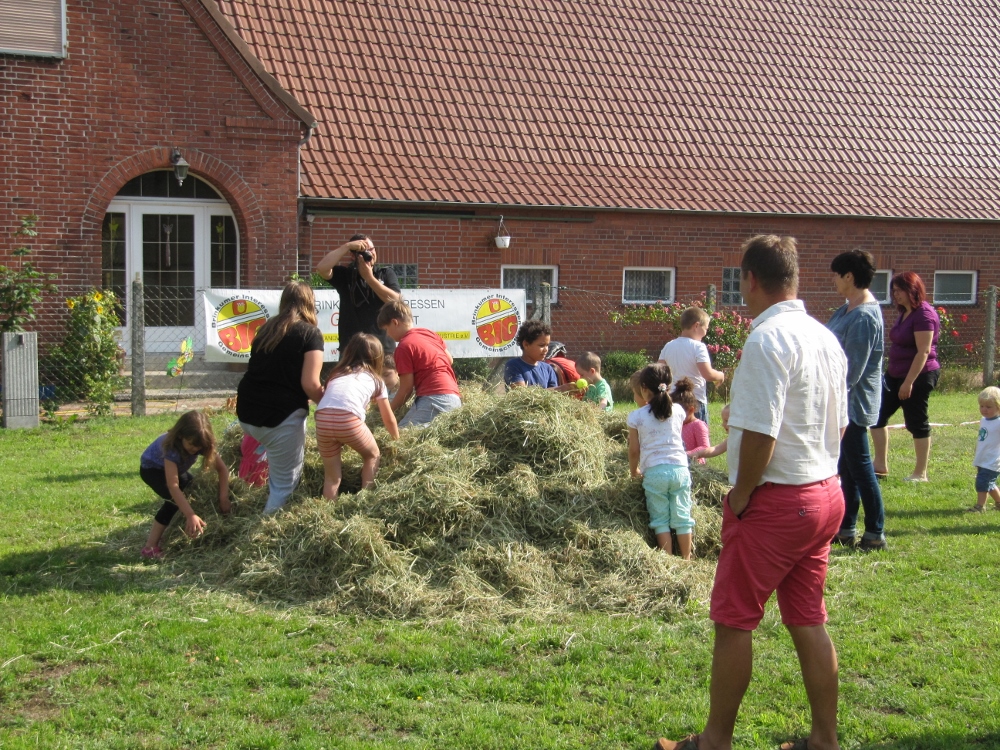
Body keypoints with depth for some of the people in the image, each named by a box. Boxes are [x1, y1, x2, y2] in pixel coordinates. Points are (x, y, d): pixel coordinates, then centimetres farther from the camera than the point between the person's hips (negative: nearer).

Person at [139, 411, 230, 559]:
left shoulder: (203, 444, -26)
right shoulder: (172, 447, -43)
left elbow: (222, 469, -18)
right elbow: (173, 486, -47)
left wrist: (223, 498, -30)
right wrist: (191, 515, -52)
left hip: (176, 467, 7)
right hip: (152, 468, -7)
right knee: (174, 498, -28)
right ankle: (150, 547, -25)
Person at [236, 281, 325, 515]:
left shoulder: (266, 328, 13)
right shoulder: (310, 333, -5)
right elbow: (310, 384, -14)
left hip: (247, 415, 6)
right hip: (281, 416, -6)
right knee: (286, 481, 8)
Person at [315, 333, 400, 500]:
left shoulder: (336, 374, 33)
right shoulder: (375, 379, 27)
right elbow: (389, 419, 36)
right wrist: (397, 439, 53)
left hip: (322, 419, 3)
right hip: (349, 420, -2)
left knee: (331, 475, 17)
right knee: (372, 456, 26)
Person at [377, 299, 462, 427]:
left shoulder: (404, 346, -5)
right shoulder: (429, 333, 18)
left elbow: (406, 387, -5)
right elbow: (450, 360, 28)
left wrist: (389, 411, 7)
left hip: (434, 399, -9)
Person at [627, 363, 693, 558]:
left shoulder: (636, 416, -4)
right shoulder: (677, 411, 3)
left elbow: (634, 450, -1)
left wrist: (634, 471, 16)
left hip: (654, 471, -2)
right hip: (680, 469, 2)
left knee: (660, 519, 7)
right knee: (682, 517, 9)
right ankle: (686, 559, 16)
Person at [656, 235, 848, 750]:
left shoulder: (767, 340, -18)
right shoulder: (826, 338, 9)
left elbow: (759, 434, -23)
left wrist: (740, 496, -11)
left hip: (775, 500, -8)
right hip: (825, 494, 9)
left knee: (733, 621, 3)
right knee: (808, 621, 15)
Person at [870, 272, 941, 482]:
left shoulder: (924, 315, -17)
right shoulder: (905, 313, 12)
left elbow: (923, 352, -21)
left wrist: (908, 382, -23)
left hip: (918, 376, -10)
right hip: (896, 374, 10)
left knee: (916, 422, -1)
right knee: (878, 414, 8)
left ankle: (921, 473, 9)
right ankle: (881, 465, 15)